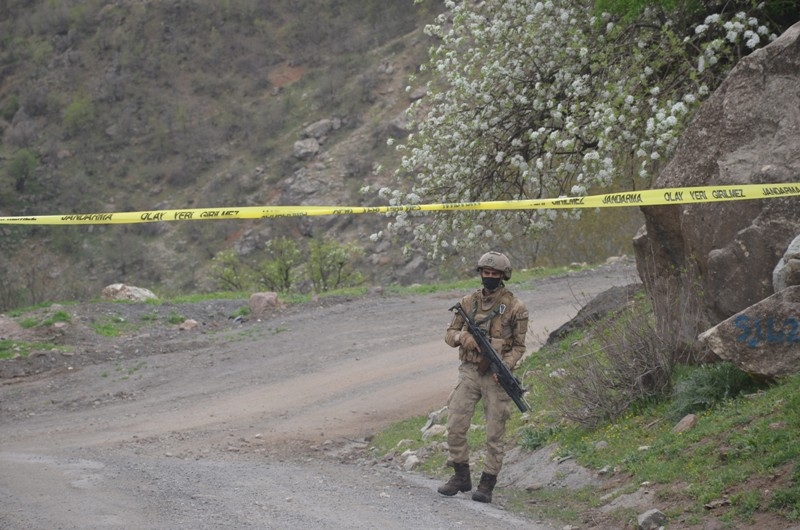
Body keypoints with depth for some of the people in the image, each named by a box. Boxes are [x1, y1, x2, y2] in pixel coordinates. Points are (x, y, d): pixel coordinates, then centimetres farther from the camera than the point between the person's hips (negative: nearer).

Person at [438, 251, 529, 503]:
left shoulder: (515, 307, -2)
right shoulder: (469, 301, 7)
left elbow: (519, 346, 0)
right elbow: (450, 333, 11)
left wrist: (505, 366, -17)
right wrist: (462, 337, -12)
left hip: (497, 376, -3)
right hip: (469, 371, 3)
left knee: (495, 433, -1)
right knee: (455, 426, -2)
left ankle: (487, 484, 7)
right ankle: (461, 477, 13)